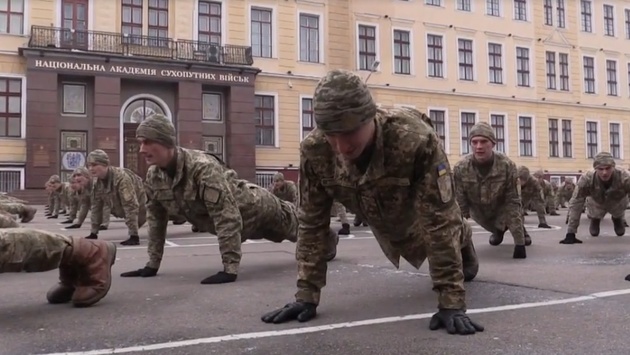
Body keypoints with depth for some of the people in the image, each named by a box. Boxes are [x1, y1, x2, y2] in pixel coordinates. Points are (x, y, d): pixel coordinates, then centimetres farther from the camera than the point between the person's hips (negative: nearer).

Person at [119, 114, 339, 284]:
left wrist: (230, 268, -46)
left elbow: (227, 218, -45)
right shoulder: (153, 177, -19)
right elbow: (156, 218, -6)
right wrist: (153, 264, -5)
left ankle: (327, 238, 56)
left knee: (293, 224, 22)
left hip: (253, 207, -8)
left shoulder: (203, 168, -44)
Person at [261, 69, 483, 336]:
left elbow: (440, 221, -44)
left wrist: (451, 301, -45)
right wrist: (307, 295, -29)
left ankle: (464, 243, 67)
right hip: (381, 222, 4)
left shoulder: (417, 141, -48)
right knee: (418, 255, 35)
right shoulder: (314, 151, -37)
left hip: (420, 217, -4)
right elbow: (312, 223, -27)